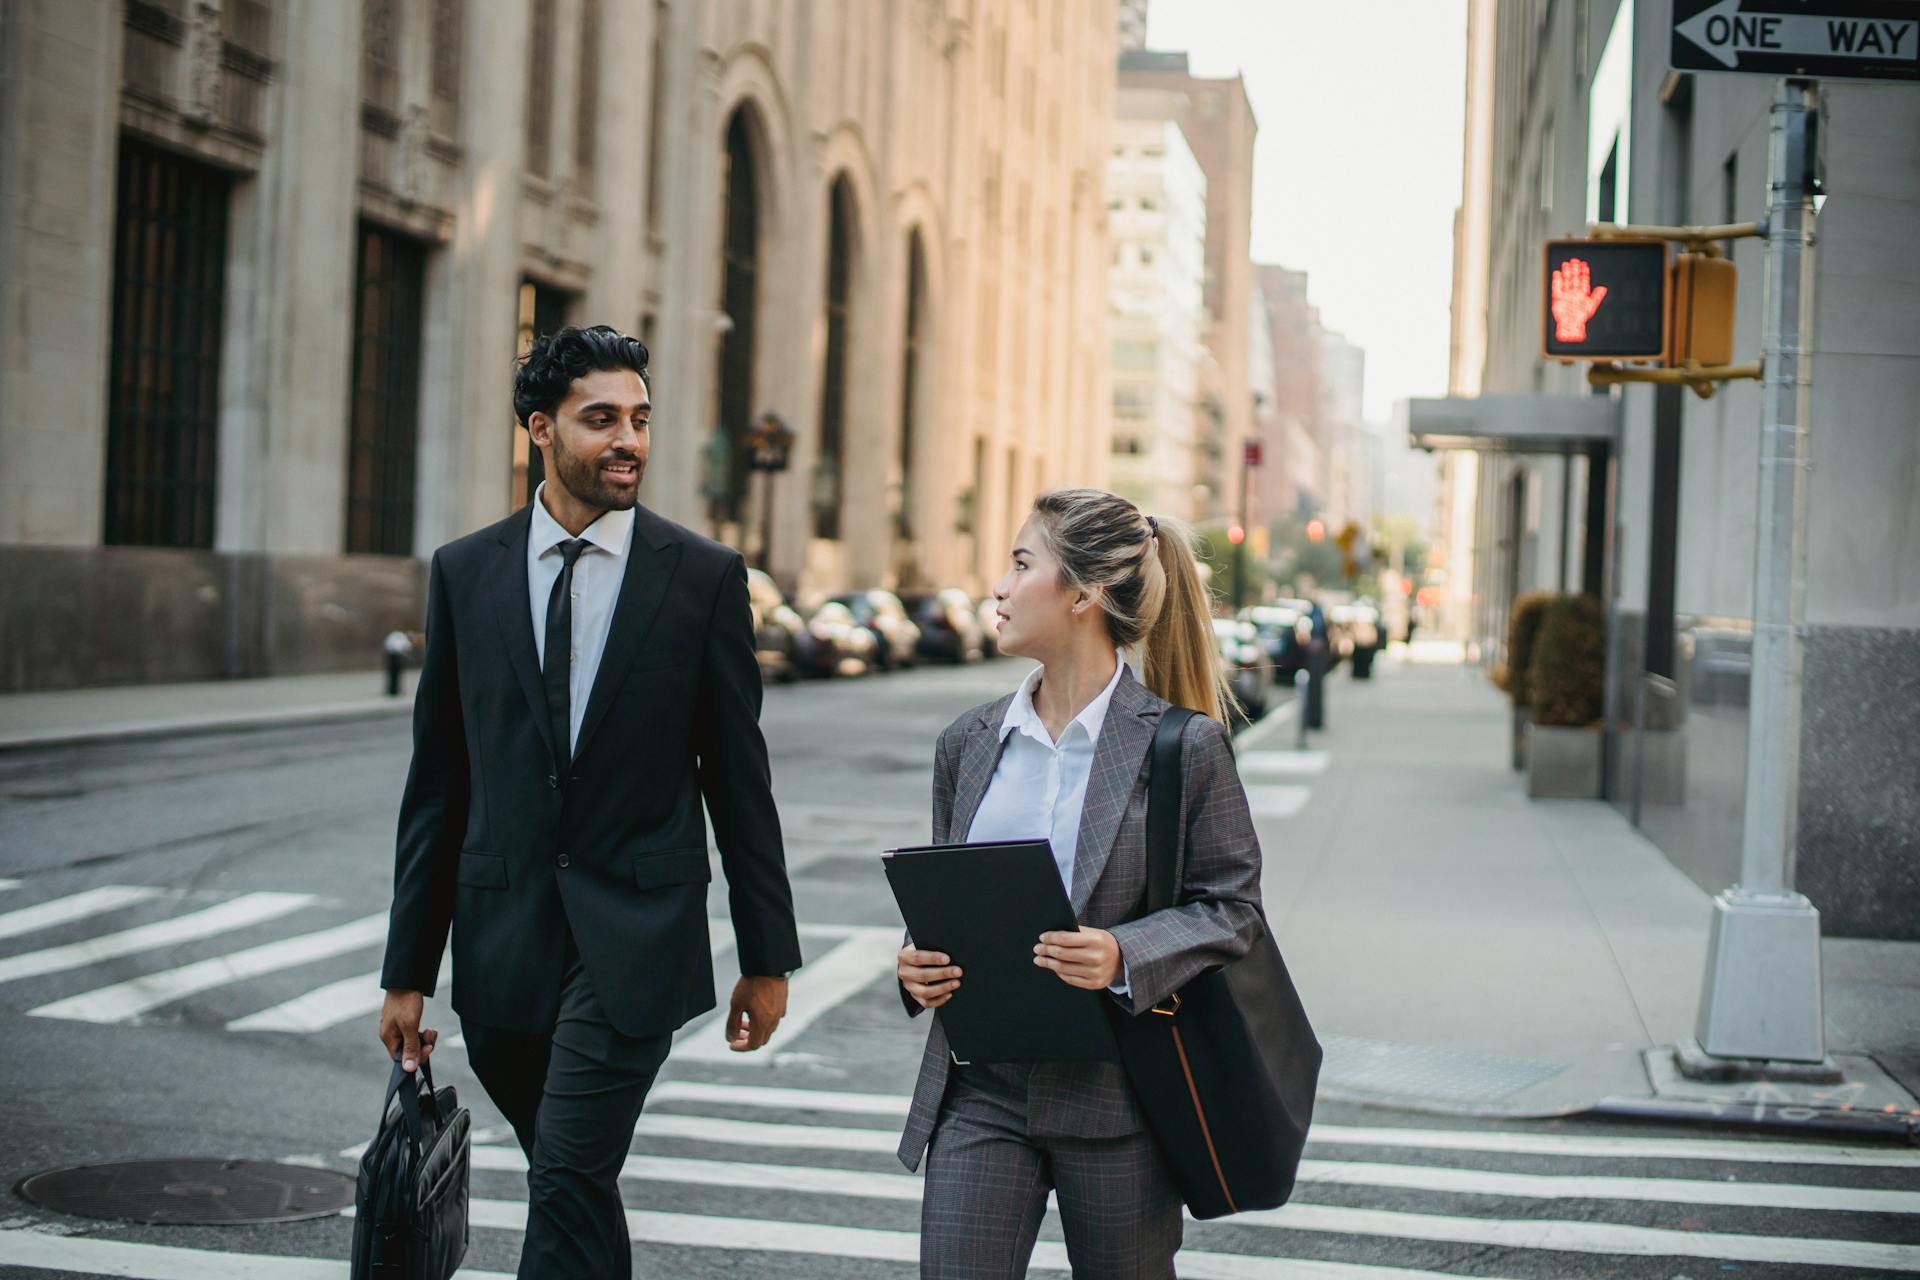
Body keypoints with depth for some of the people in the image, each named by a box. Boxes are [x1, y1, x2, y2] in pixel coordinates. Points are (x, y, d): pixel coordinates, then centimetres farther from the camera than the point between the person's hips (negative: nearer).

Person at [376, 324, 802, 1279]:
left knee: (569, 1185, -12)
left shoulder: (704, 576, -2)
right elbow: (437, 783, 7)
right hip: (502, 939, 3)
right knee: (575, 1187, 15)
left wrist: (768, 954, 3)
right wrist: (408, 969, 6)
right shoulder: (465, 573, 4)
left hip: (634, 939, -3)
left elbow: (738, 777, 2)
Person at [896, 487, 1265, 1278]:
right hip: (981, 1088, 3)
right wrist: (920, 963, -5)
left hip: (1117, 1094, -3)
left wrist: (1124, 956, -23)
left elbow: (1231, 907, -6)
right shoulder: (968, 744, 7)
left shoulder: (1185, 747, -7)